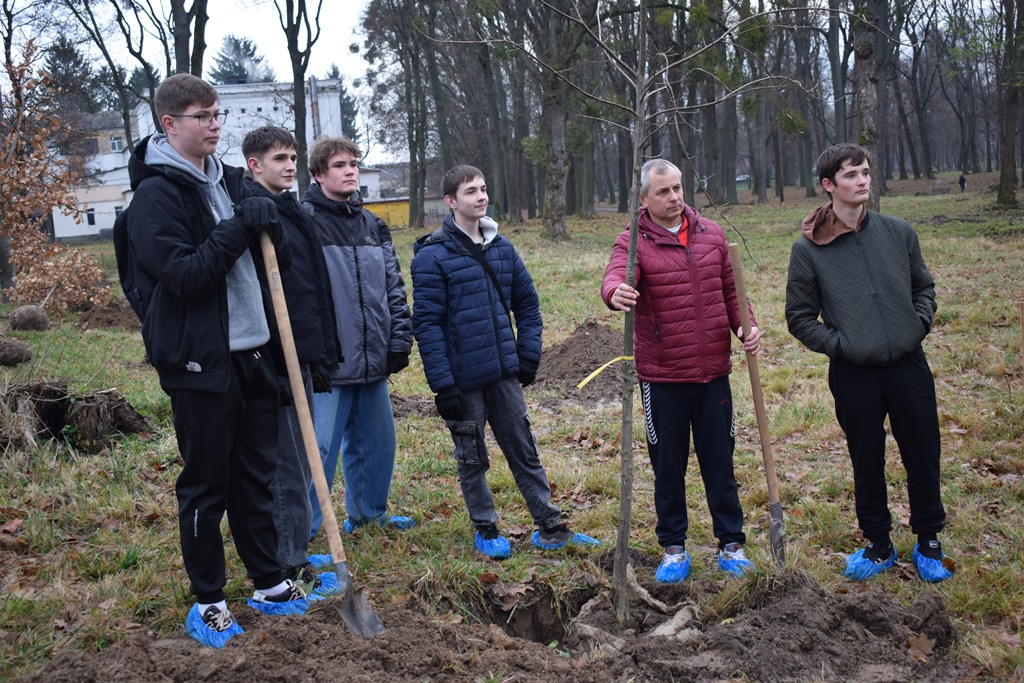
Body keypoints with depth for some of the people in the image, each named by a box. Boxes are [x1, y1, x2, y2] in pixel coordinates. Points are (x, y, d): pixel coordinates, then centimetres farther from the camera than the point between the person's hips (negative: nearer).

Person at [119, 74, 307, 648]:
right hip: (200, 361, -7)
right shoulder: (158, 193, -11)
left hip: (253, 351, 7)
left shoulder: (229, 179, 13)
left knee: (257, 475, 15)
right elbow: (180, 275, -21)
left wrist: (270, 234, 3)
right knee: (207, 483, 3)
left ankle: (270, 583, 27)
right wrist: (239, 228, -22)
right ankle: (208, 601, 17)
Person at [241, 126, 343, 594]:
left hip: (300, 357, 10)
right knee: (291, 470, -4)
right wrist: (276, 368, -24)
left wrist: (321, 354, 21)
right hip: (277, 361, -10)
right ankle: (291, 571, 3)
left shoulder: (290, 212, 18)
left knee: (294, 464, 15)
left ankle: (292, 557, 25)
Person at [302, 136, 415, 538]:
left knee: (378, 440, 17)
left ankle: (369, 513, 35)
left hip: (372, 360, 7)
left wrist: (399, 340, 8)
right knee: (319, 448, -5)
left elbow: (394, 287, 16)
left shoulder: (372, 225, 14)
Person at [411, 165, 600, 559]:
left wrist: (529, 356, 5)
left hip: (504, 374, 5)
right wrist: (442, 385, -17)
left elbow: (527, 302, 14)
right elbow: (427, 323, -14)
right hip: (463, 380, -5)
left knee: (525, 452, 12)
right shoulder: (433, 255, -11)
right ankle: (486, 530, 26)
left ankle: (550, 529, 21)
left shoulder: (502, 248, 7)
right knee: (473, 460, 10)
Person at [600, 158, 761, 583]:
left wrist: (746, 325, -2)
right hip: (662, 377, -3)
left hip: (713, 372, 3)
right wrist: (615, 293, -50)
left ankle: (731, 545, 23)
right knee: (668, 466, 8)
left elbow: (730, 289, 15)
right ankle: (674, 550, 23)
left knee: (720, 463, 10)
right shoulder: (634, 242, -7)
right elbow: (615, 278, -26)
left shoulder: (711, 234, 7)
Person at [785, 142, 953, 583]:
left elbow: (924, 287, 17)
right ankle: (879, 545, 28)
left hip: (909, 366, 2)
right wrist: (838, 344, -8)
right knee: (867, 465, 10)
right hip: (854, 376, -2)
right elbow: (799, 317, 3)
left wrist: (920, 323, 0)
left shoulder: (899, 232, 4)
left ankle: (928, 540, 29)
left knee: (923, 458, 9)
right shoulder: (809, 249, -4)